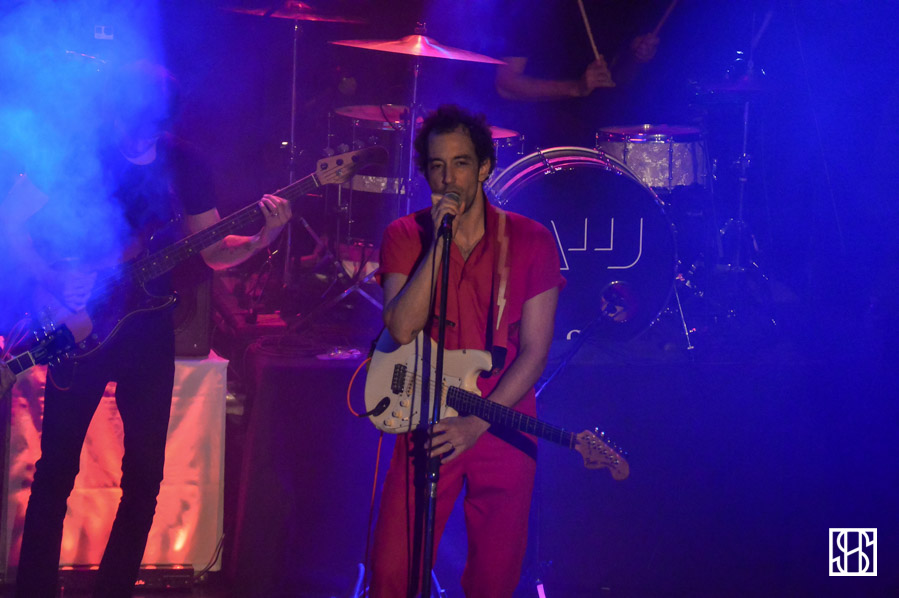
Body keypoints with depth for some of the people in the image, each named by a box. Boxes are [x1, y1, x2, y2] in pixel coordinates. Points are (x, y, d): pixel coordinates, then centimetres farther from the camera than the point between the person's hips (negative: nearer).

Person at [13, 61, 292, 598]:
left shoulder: (184, 163, 2)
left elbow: (213, 250, 6)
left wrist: (263, 238, -12)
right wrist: (59, 277, -20)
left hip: (148, 327, 3)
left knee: (145, 474, 4)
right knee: (56, 468, -3)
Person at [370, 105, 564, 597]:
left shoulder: (531, 242, -2)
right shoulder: (405, 237, 2)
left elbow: (534, 352, -5)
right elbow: (401, 328, -14)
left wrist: (475, 423, -15)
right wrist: (439, 241, -18)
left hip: (502, 427, 0)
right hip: (426, 427, 1)